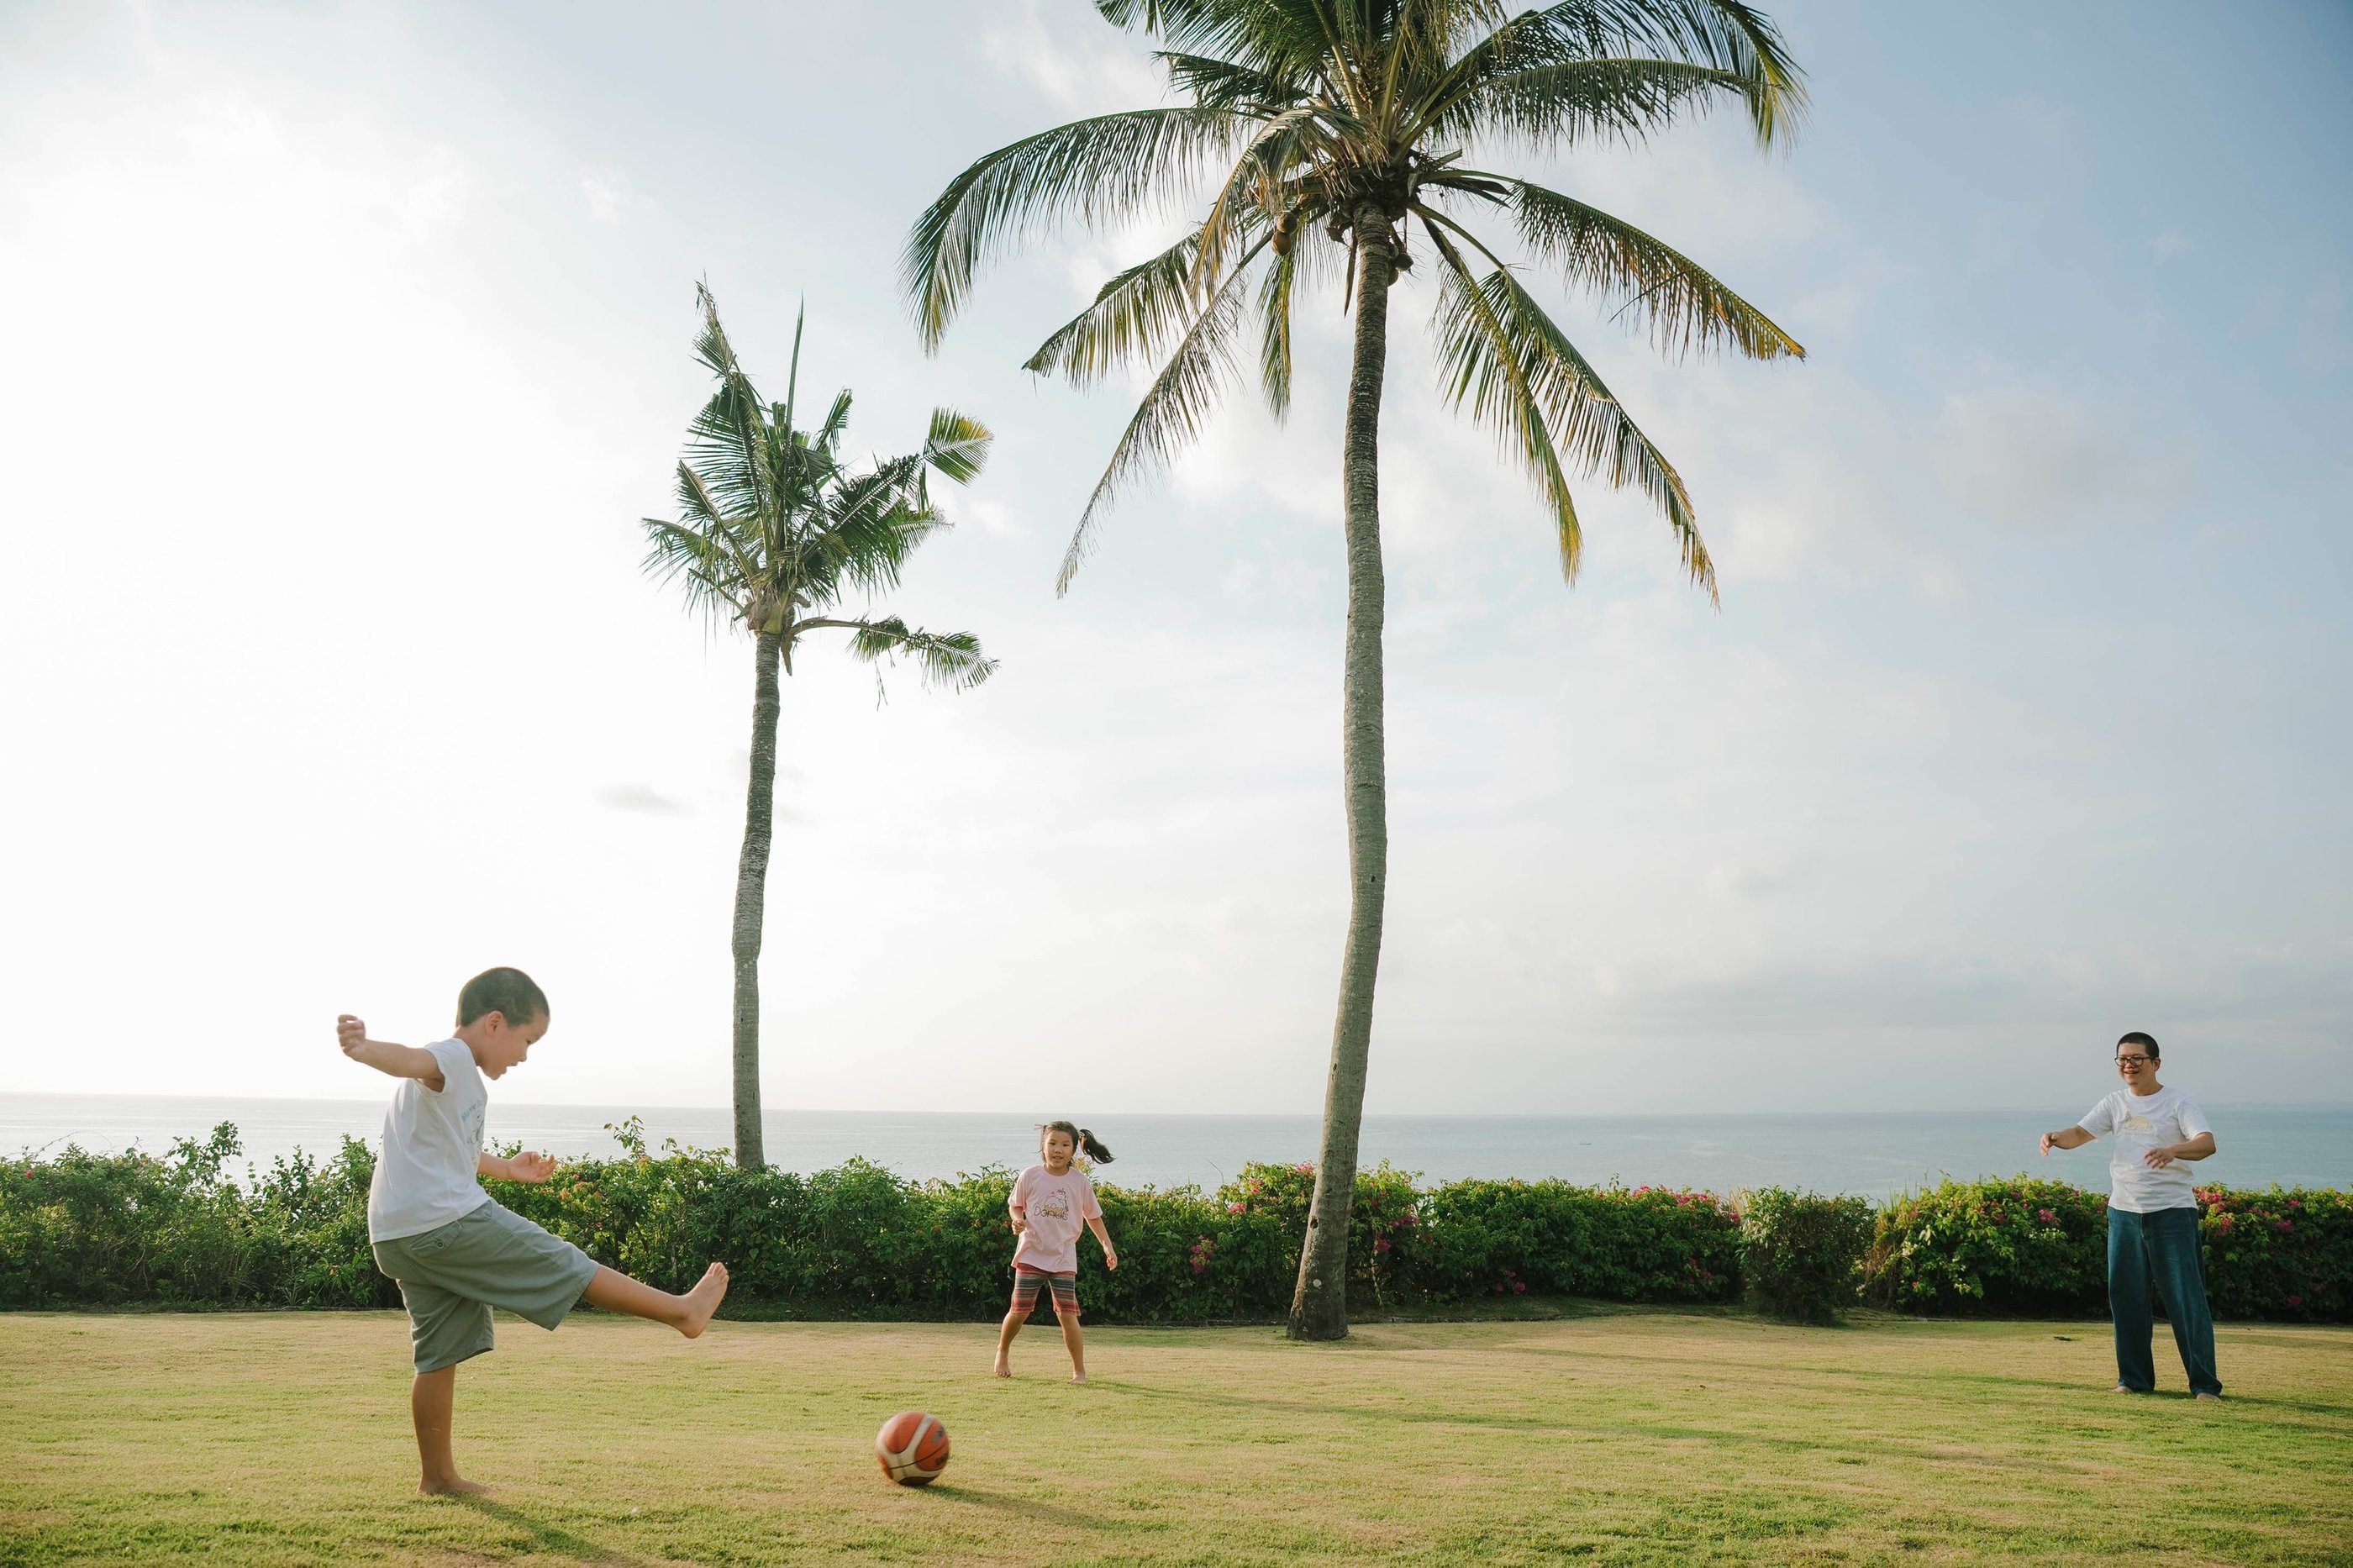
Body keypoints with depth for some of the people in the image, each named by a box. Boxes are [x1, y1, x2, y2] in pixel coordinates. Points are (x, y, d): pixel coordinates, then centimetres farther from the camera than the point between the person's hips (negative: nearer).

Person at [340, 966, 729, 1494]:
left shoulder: (454, 1076, 24)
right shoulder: (453, 1059, -8)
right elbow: (410, 1059, -33)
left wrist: (508, 1168, 51)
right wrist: (365, 1049, -54)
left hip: (400, 1238, 10)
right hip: (447, 1219, -10)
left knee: (441, 1355, 12)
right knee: (564, 1265, -4)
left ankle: (437, 1474, 17)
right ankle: (683, 1310, 3)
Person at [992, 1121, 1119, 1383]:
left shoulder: (1080, 1181, -1)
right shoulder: (1030, 1176, -4)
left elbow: (1093, 1216, 11)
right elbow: (1015, 1204, 9)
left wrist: (1107, 1246, 5)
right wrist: (1017, 1220, -12)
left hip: (1064, 1257, 0)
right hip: (1031, 1253, 0)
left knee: (1067, 1313, -8)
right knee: (1020, 1310, 2)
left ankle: (1079, 1370, 4)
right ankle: (1003, 1351, 31)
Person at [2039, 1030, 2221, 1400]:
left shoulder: (2177, 1102, -4)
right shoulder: (2115, 1103, 11)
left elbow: (2207, 1143, -18)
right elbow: (2081, 1132, 5)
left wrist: (2173, 1150, -38)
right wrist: (2056, 1138, -18)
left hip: (2172, 1211, -5)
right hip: (2124, 1212, 5)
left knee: (2186, 1298, -5)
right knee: (2125, 1296, 7)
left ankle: (2205, 1384, 4)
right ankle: (2135, 1378, 18)